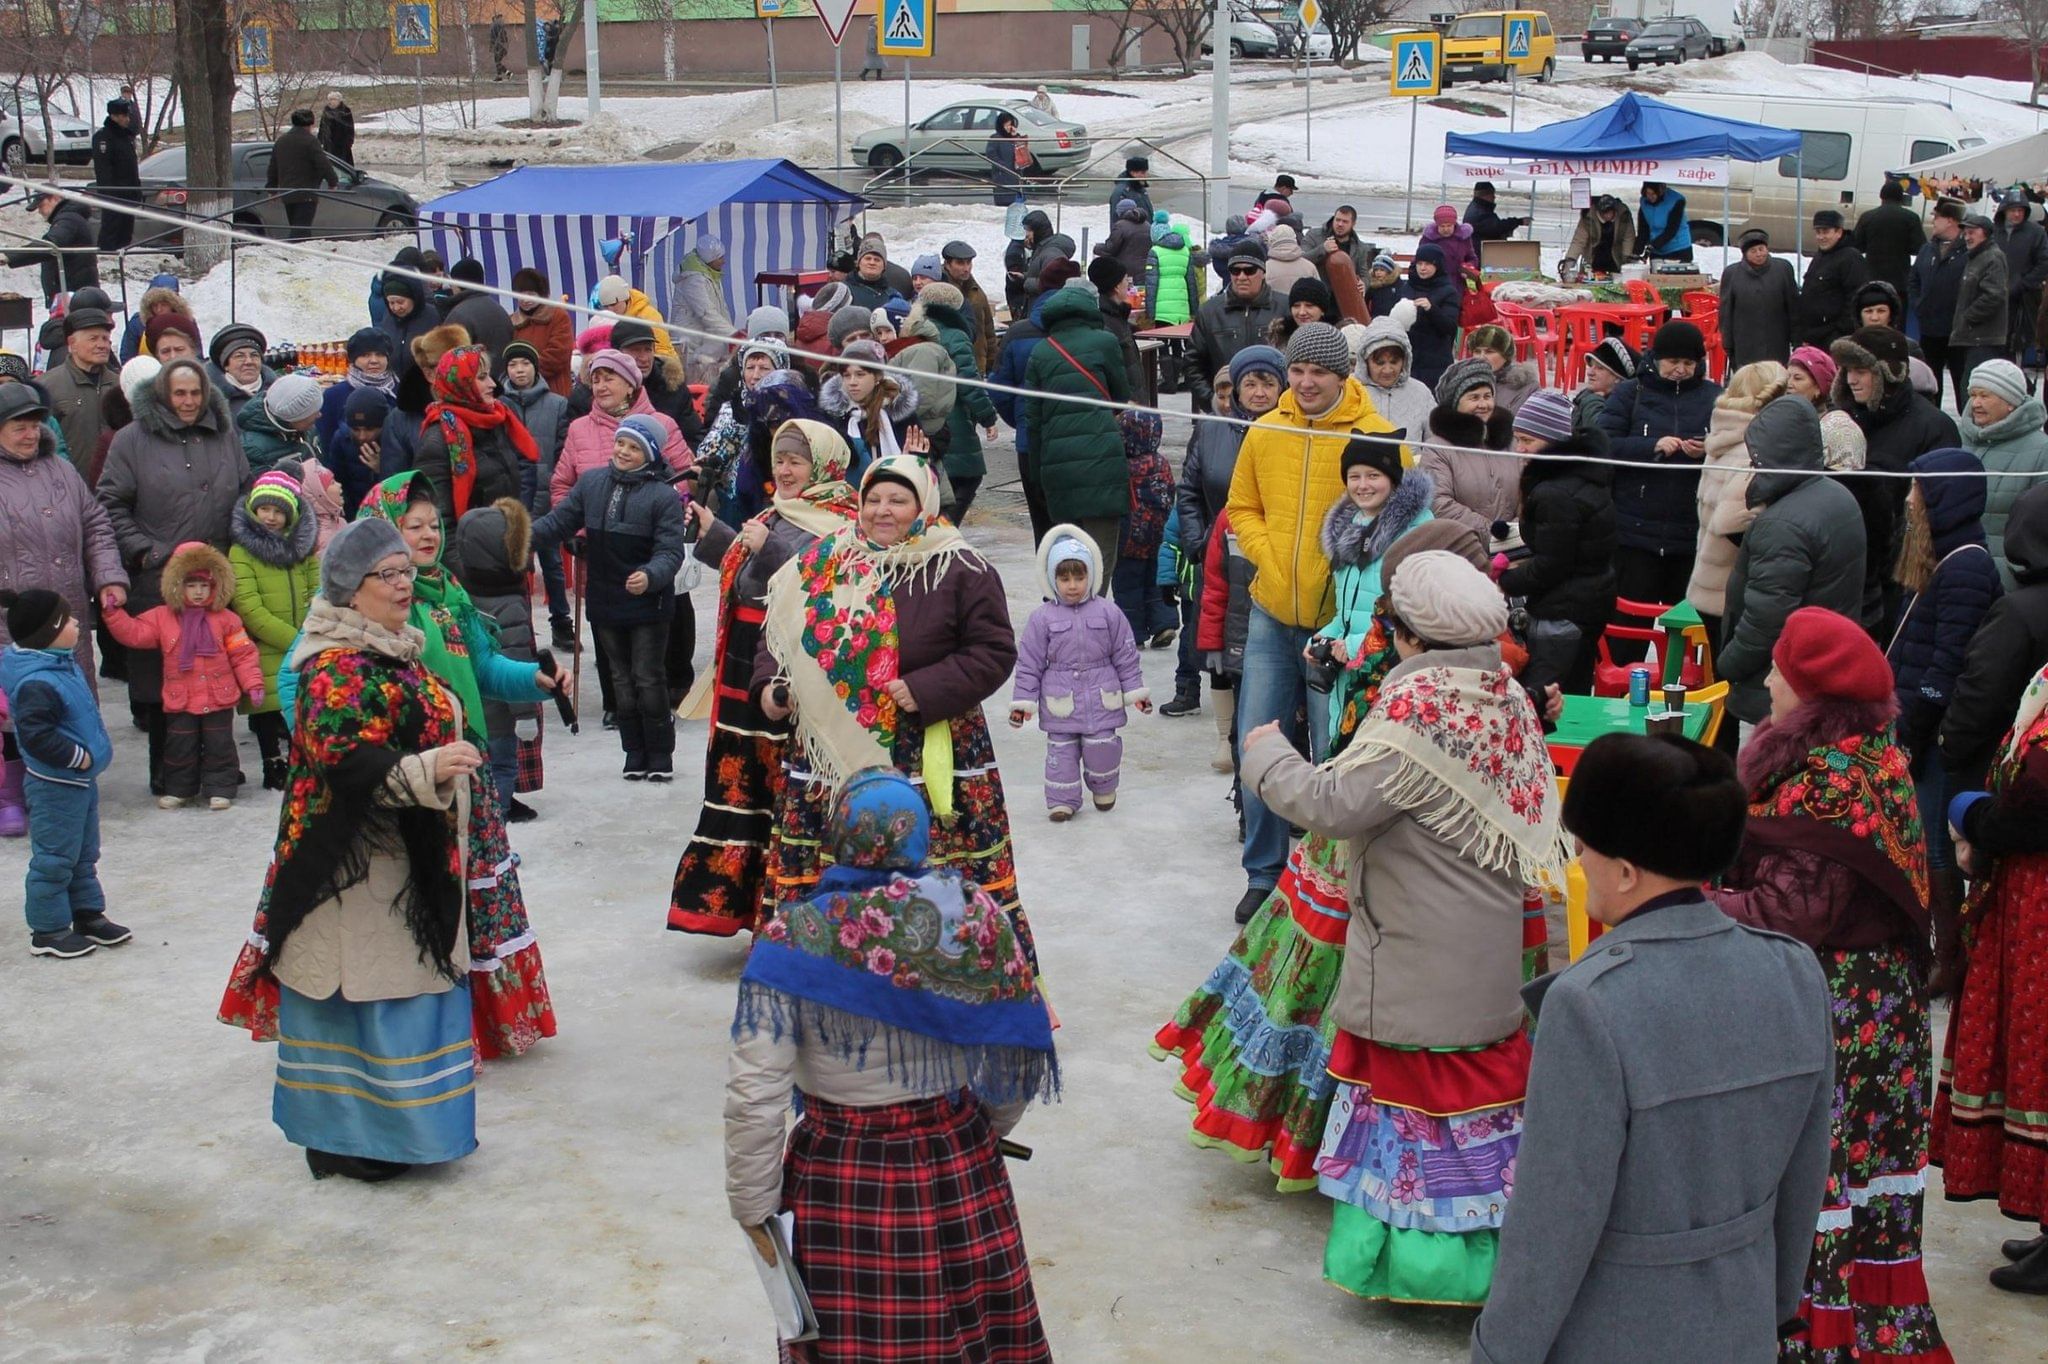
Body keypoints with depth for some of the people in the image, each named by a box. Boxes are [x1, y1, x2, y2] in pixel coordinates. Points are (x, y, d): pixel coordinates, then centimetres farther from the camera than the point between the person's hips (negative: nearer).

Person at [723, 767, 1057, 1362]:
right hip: (959, 1157, 3)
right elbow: (1016, 1048, 0)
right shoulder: (976, 912, -9)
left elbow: (754, 1094, -18)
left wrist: (753, 1206, -6)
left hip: (844, 1175, -2)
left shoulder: (794, 937, -17)